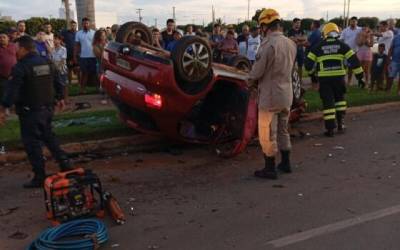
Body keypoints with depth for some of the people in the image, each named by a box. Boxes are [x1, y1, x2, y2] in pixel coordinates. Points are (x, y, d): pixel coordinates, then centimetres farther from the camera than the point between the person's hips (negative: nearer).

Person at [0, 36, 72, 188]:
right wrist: (60, 98, 27)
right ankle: (64, 163, 20)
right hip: (47, 108, 7)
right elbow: (57, 83, 14)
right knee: (48, 136, 23)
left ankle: (39, 177, 5)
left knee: (32, 143, 2)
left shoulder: (20, 67, -16)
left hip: (30, 111, -7)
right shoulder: (47, 63, 6)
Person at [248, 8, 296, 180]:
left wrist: (250, 82, 6)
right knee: (283, 130, 21)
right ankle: (286, 163, 31)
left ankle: (270, 169, 12)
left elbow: (256, 72, -17)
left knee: (267, 135, 4)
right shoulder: (290, 44, 4)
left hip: (270, 96, -7)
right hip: (287, 95, 8)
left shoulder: (268, 45, -20)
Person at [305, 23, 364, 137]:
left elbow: (308, 63, 5)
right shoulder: (342, 45, 5)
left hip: (324, 78, -1)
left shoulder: (318, 47, 5)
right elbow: (354, 60, 2)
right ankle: (340, 123, 19)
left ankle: (330, 129, 3)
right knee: (340, 99, 23)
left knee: (328, 102, 3)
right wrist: (360, 76, 7)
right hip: (339, 77, 1)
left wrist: (312, 72, 25)